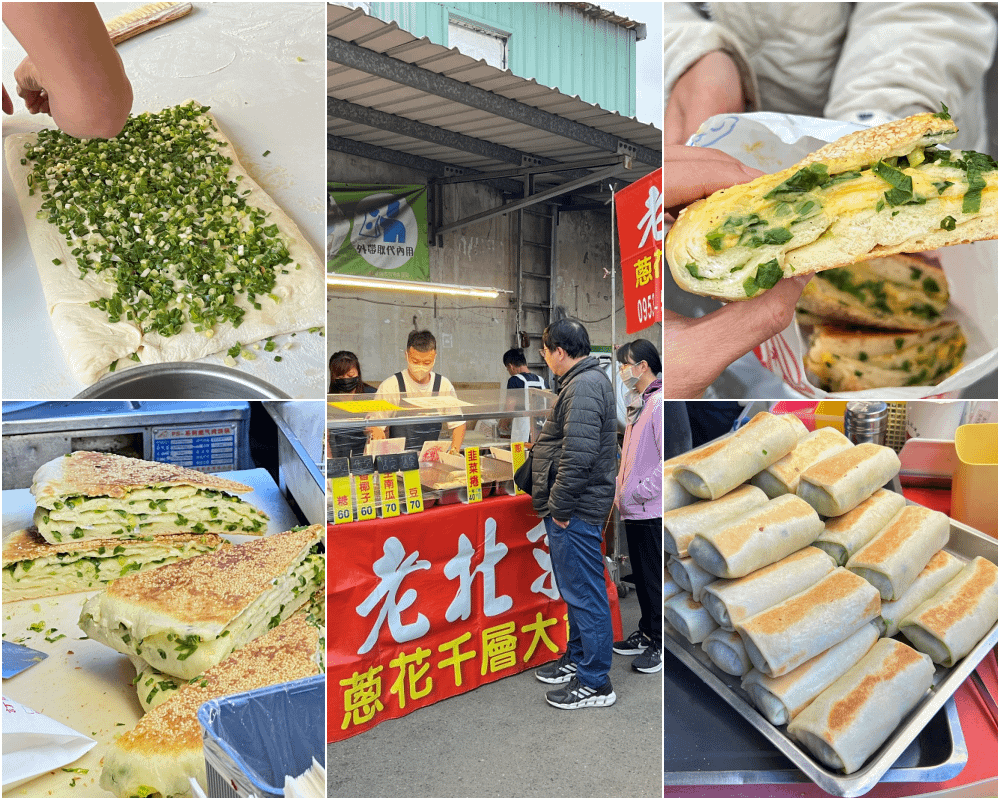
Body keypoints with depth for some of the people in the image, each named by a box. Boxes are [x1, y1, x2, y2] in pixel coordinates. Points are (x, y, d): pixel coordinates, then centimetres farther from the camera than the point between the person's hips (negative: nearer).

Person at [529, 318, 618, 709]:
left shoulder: (583, 386, -19)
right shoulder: (586, 380, 16)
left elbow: (578, 455, -28)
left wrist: (560, 507, -20)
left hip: (575, 513, -11)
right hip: (573, 510, 11)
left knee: (584, 593, -2)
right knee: (576, 589, 21)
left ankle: (594, 683, 9)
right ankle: (577, 658, 36)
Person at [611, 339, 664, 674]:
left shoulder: (660, 403, -16)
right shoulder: (639, 404, 16)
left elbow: (668, 461, -22)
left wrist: (638, 493, -19)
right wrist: (622, 487, 13)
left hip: (651, 512, -9)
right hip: (634, 510, 9)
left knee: (655, 578, 1)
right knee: (641, 577, 18)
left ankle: (660, 644, 13)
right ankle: (646, 633, 30)